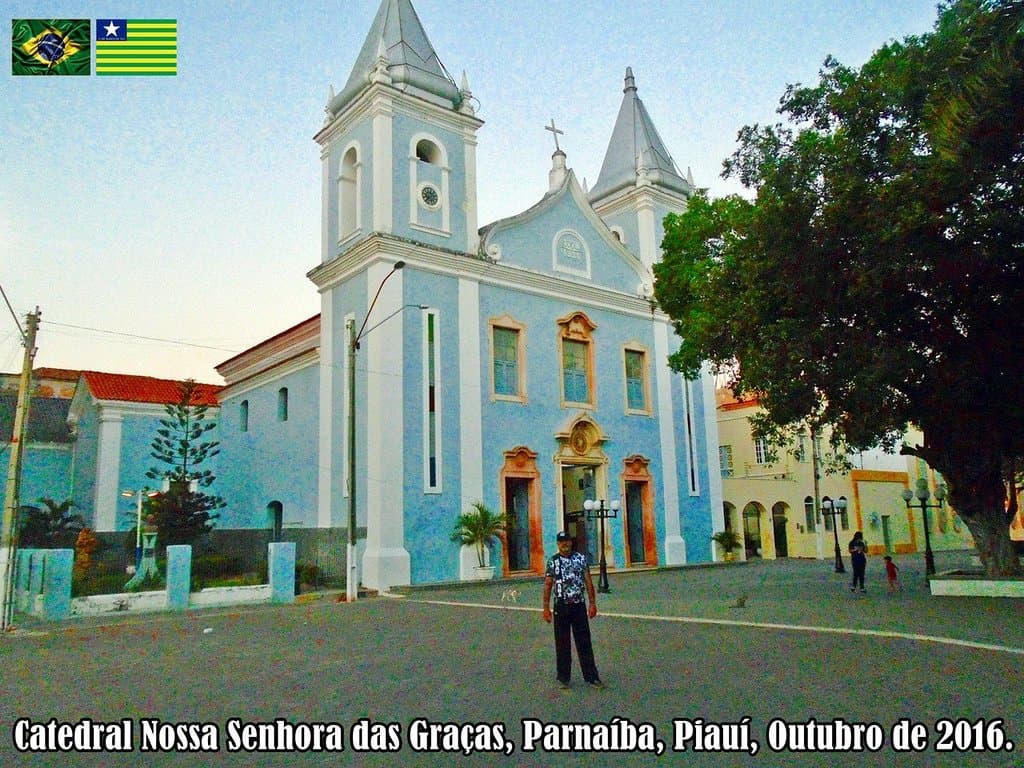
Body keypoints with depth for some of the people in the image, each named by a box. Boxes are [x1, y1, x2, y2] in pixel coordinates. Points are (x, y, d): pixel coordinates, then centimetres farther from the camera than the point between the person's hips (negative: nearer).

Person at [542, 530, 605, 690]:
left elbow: (588, 581, 3)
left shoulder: (580, 558, 2)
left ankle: (591, 677, 11)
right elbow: (548, 585, 0)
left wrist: (592, 603, 0)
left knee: (584, 642, 4)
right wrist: (546, 608, -3)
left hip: (579, 605, 1)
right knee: (562, 644, 7)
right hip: (561, 606, -1)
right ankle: (563, 678, 18)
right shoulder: (552, 561, -1)